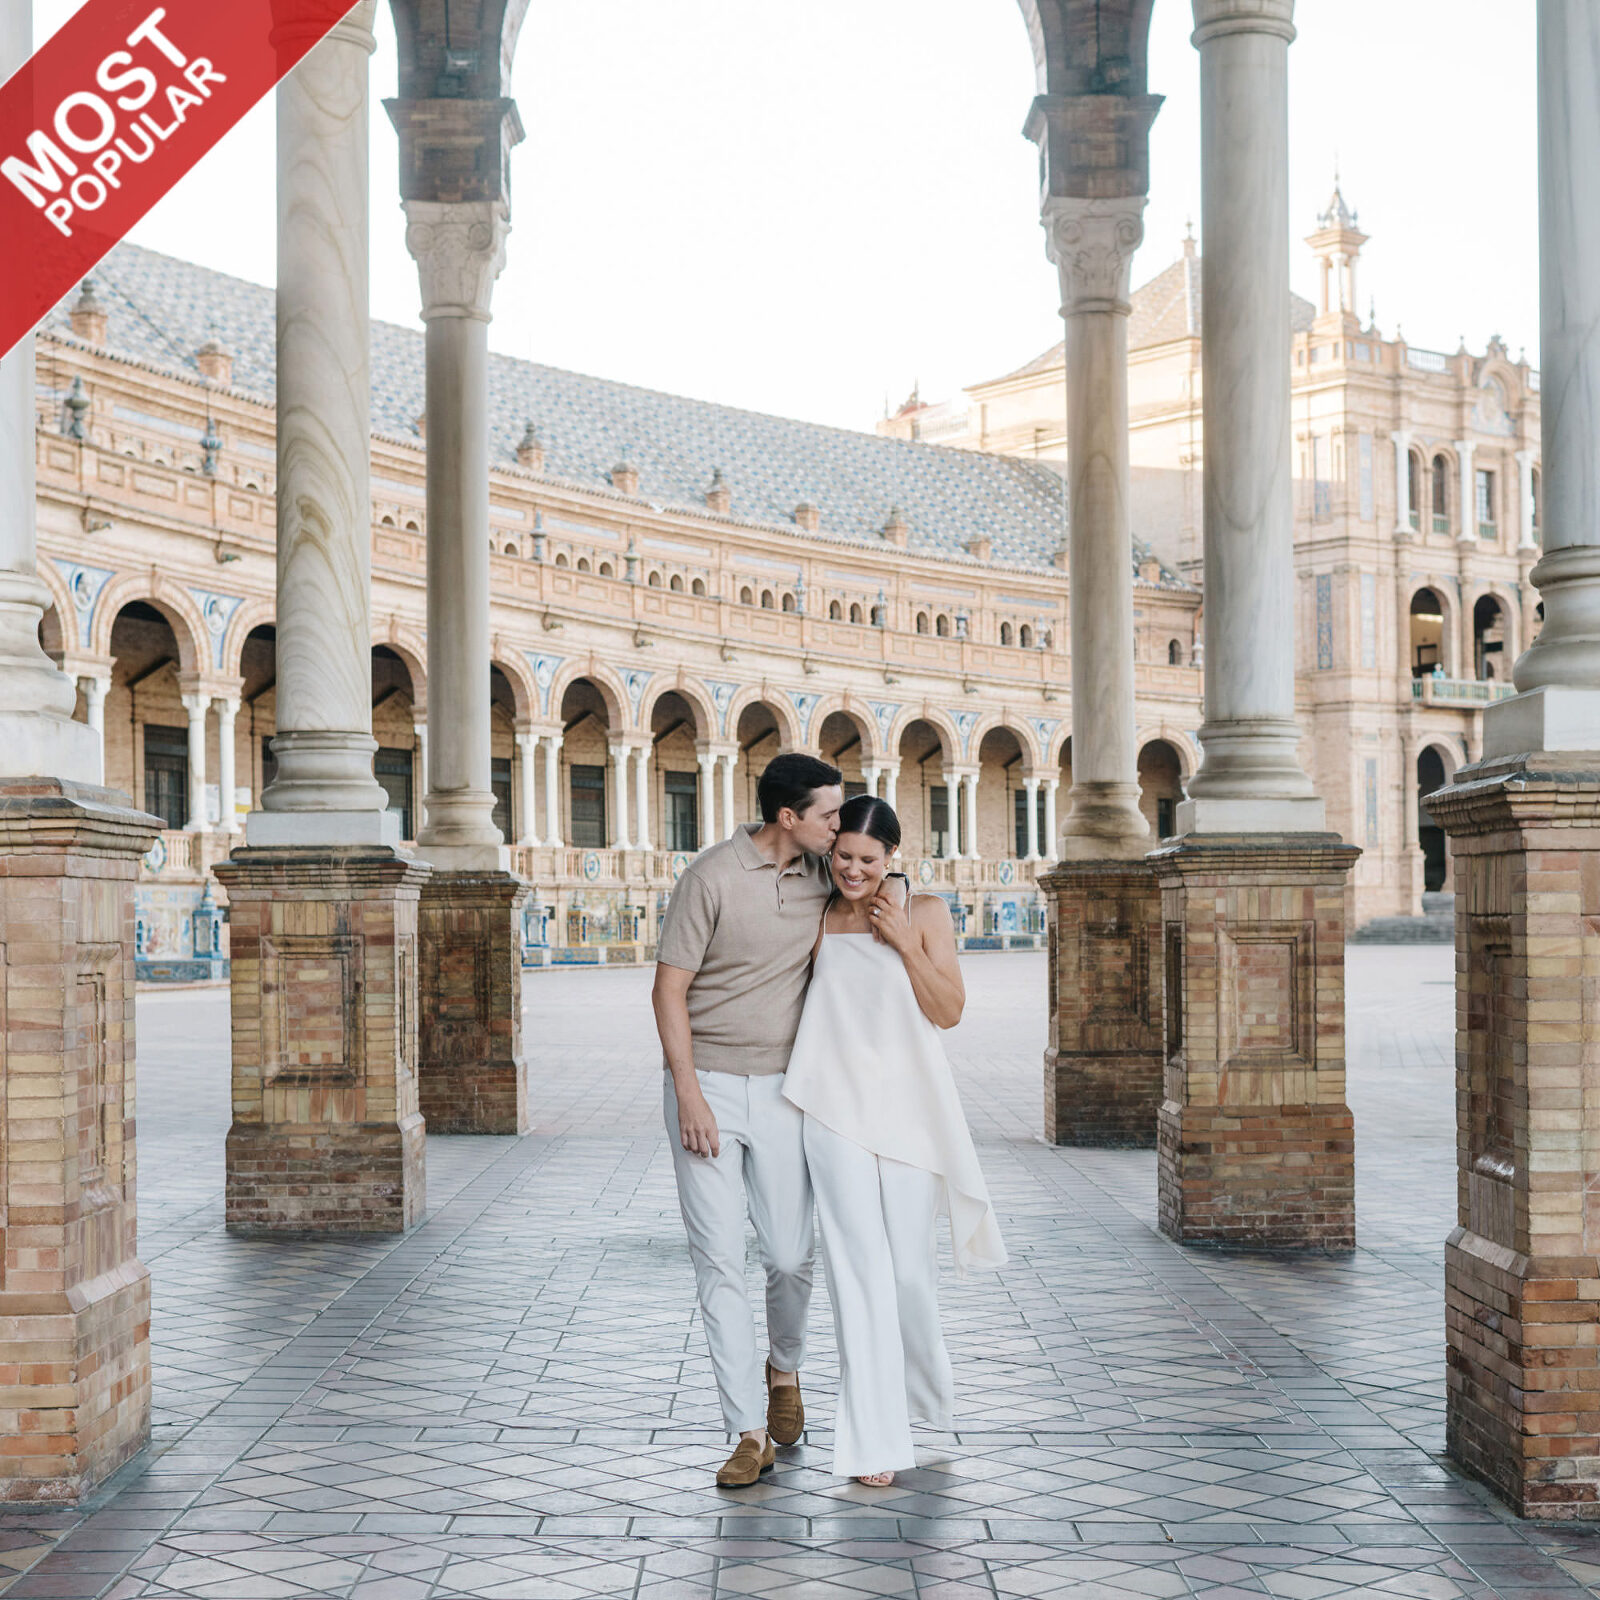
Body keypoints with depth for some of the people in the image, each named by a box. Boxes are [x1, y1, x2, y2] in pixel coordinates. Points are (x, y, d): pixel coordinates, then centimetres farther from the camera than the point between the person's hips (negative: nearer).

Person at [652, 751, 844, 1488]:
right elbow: (669, 989, -10)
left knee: (791, 1257, 2)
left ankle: (784, 1369, 33)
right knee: (719, 1261, -5)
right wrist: (689, 1094, -14)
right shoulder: (712, 876, -11)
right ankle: (750, 1434, 0)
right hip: (706, 1087, -4)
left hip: (781, 1090, 4)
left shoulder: (821, 876, 5)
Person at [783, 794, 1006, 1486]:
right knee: (860, 1267, -5)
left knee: (909, 1266, 4)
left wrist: (905, 943, -10)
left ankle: (921, 1387, 35)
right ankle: (873, 1438, -1)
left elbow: (949, 1011, -2)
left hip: (906, 1109, 0)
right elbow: (793, 1002, 17)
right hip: (837, 1110, 0)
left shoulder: (924, 913, 2)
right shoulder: (816, 920, 6)